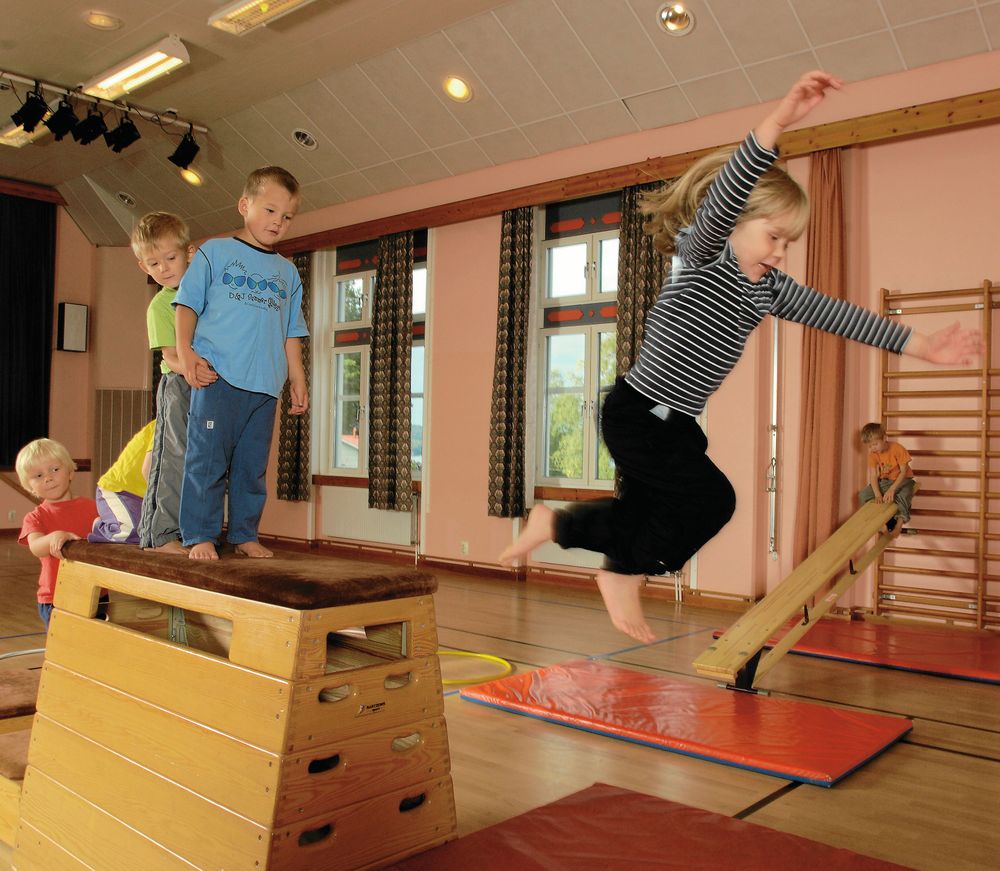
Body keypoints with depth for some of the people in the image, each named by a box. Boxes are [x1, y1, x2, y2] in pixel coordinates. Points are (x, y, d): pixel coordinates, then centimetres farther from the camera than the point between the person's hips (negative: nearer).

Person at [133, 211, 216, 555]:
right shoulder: (160, 305, -1)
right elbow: (169, 356, -10)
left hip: (214, 384, 5)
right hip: (179, 387, -5)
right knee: (175, 458, -8)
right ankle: (160, 535, -2)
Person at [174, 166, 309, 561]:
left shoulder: (287, 272, 20)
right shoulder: (215, 251, 8)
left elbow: (291, 332, 22)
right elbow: (188, 303, 3)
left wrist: (297, 378, 15)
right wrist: (185, 350, -11)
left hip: (265, 384, 4)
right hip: (217, 377, -4)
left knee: (253, 465, 7)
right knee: (207, 460, -6)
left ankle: (244, 534, 17)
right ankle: (200, 536, 2)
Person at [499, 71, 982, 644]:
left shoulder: (771, 290, 7)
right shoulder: (701, 255, -14)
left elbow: (840, 316, 7)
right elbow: (722, 198, -33)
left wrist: (920, 346, 2)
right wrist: (779, 123, -47)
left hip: (678, 425, 9)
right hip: (636, 415, -9)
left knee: (648, 511, 16)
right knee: (713, 499, -13)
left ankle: (555, 522, 38)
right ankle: (625, 574, 6)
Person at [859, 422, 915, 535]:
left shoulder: (897, 449, -21)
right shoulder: (873, 454, -8)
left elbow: (903, 471, -19)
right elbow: (873, 476, -12)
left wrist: (892, 489, -30)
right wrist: (878, 494, -28)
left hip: (902, 480, -5)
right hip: (884, 481, 5)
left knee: (903, 496, -38)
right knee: (863, 495, -13)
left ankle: (899, 521, -21)